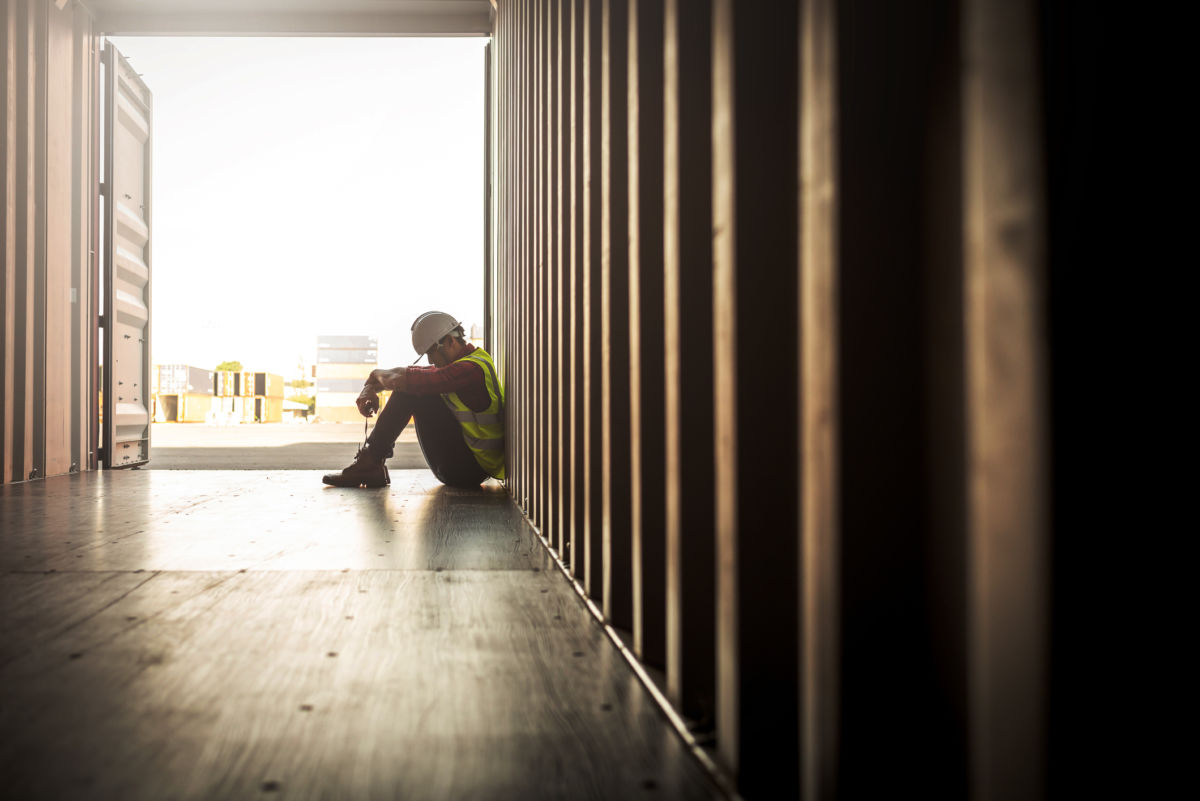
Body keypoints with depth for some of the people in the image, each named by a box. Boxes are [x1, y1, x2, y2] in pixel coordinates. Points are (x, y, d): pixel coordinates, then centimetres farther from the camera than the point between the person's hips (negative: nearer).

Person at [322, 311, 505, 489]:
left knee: (410, 388, -16)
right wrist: (370, 388, -5)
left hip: (468, 469, -10)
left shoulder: (471, 368, -21)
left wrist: (377, 374, -4)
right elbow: (404, 373, 13)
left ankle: (370, 461, -11)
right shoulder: (469, 361, 13)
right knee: (408, 386, 13)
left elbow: (402, 380, -26)